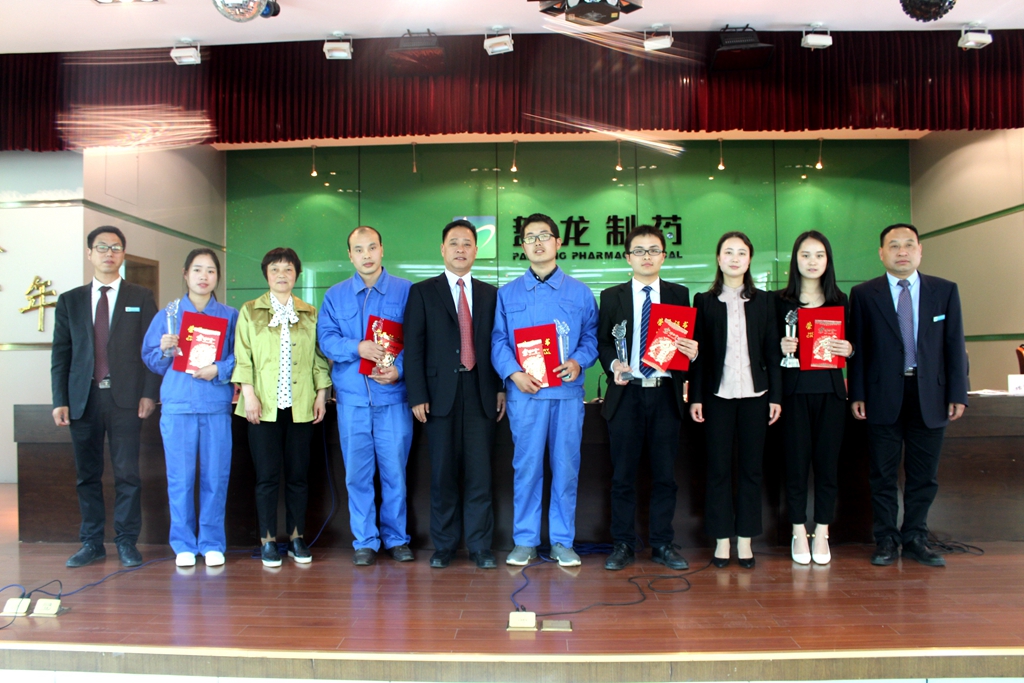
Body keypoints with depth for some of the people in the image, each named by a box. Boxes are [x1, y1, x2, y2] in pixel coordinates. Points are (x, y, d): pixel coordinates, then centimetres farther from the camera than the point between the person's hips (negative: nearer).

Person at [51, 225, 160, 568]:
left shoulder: (141, 298, 6)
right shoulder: (69, 301, 12)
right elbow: (60, 353, 8)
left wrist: (149, 393, -7)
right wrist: (60, 401, 0)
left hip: (125, 398, -2)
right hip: (83, 399, 2)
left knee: (127, 474, 0)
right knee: (87, 475, 9)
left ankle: (127, 541, 11)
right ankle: (91, 543, 19)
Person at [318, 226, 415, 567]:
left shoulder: (406, 291, 4)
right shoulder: (335, 295, 11)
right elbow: (326, 338, 3)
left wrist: (399, 369, -15)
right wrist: (357, 347, -15)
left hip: (393, 395, -2)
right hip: (352, 397, 2)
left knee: (394, 470, 3)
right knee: (357, 472, 6)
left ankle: (396, 538, 19)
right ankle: (365, 541, 18)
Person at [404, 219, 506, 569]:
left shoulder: (490, 294, 13)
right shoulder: (422, 292, 6)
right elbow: (413, 347, 0)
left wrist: (501, 388, 3)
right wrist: (417, 396, -7)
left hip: (481, 393, 2)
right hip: (441, 392, -1)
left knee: (480, 473, 2)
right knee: (443, 473, 5)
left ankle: (480, 546, 12)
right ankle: (443, 546, 17)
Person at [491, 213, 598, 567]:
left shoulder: (579, 292, 10)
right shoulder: (507, 293, 10)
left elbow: (592, 336, 8)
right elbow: (498, 341, 5)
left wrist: (579, 362, -12)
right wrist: (514, 373, -11)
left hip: (567, 391, 0)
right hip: (524, 392, 0)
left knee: (566, 467, 3)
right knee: (526, 467, 2)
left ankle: (562, 541, 16)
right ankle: (525, 541, 14)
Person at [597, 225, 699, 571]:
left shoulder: (679, 294, 10)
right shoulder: (612, 296, 8)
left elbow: (689, 342, 8)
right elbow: (602, 341, 5)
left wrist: (692, 352, -14)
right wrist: (613, 365, -14)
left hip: (666, 394, 1)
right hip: (626, 394, -1)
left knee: (665, 474, 7)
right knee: (623, 475, 5)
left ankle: (662, 544, 19)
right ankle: (623, 545, 16)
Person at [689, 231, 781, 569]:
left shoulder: (762, 301, 9)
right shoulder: (705, 301, 5)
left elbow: (772, 351, 7)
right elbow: (698, 352, 2)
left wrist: (776, 395, 1)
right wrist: (695, 397, -3)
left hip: (754, 394, 1)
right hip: (718, 395, -1)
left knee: (751, 467, 5)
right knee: (718, 468, 2)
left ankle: (745, 538, 15)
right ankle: (721, 539, 12)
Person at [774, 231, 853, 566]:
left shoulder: (840, 301, 10)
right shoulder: (781, 300, 3)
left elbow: (851, 344, 12)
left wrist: (848, 349, -10)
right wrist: (781, 347, -18)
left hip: (830, 390, 2)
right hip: (794, 390, -2)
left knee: (827, 460, 5)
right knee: (796, 460, 2)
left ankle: (821, 533, 16)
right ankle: (799, 533, 14)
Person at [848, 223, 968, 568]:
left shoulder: (945, 291, 6)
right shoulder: (864, 294, 2)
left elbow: (954, 344, 5)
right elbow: (857, 347, 0)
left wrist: (958, 394, 0)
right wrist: (857, 394, -5)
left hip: (930, 396, 2)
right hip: (883, 395, -1)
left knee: (924, 475, 9)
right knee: (884, 474, 6)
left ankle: (915, 539, 23)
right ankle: (886, 540, 18)